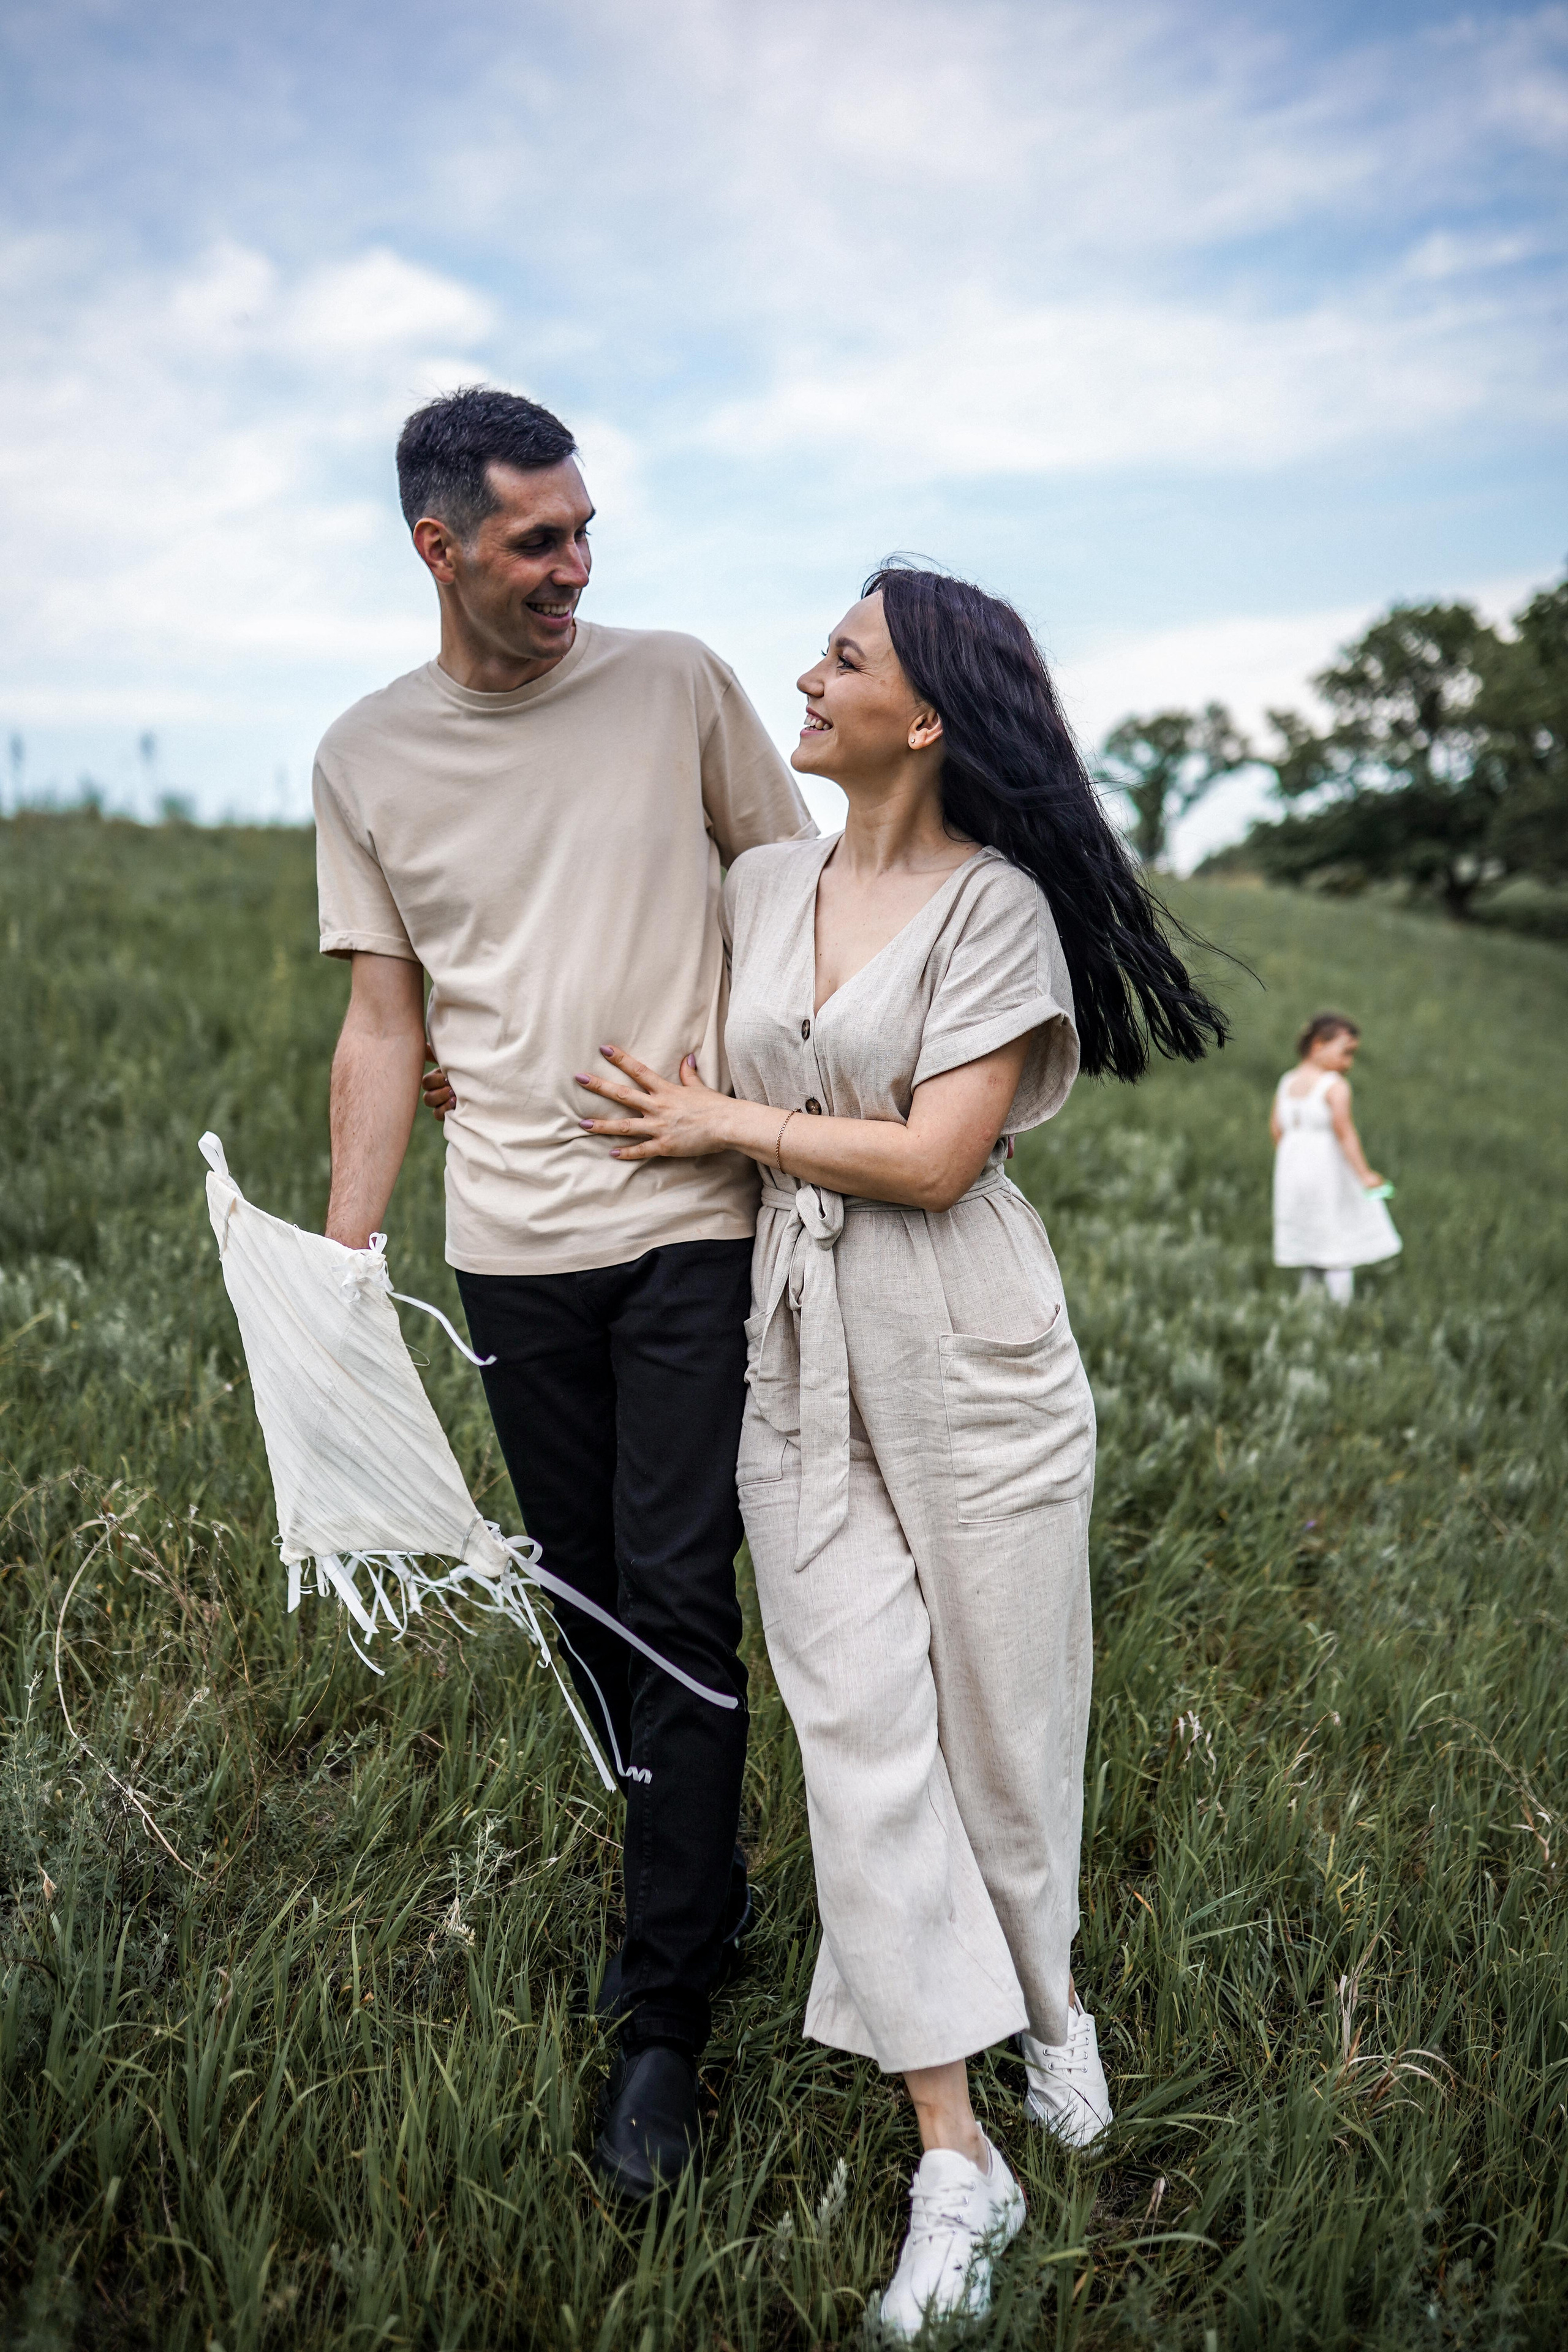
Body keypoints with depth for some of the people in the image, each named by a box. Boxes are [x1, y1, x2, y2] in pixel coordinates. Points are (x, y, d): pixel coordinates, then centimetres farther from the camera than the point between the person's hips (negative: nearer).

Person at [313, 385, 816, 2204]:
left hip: (693, 1228, -2)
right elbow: (383, 1028, 7)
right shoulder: (366, 757, 4)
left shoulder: (676, 684, -1)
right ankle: (697, 1885, 37)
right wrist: (339, 1266, 1)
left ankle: (665, 2019, 13)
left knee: (676, 1599, -2)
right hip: (509, 1247, 3)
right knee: (585, 1593, 13)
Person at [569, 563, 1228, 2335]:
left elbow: (935, 1156, -15)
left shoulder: (996, 903, -8)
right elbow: (696, 1073, 23)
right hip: (803, 1361, 5)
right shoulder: (763, 884, 10)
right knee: (861, 1731, 1)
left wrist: (722, 1124, -8)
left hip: (966, 1358, -4)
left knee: (997, 1717, 9)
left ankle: (1043, 1996, 40)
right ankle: (955, 2162, 12)